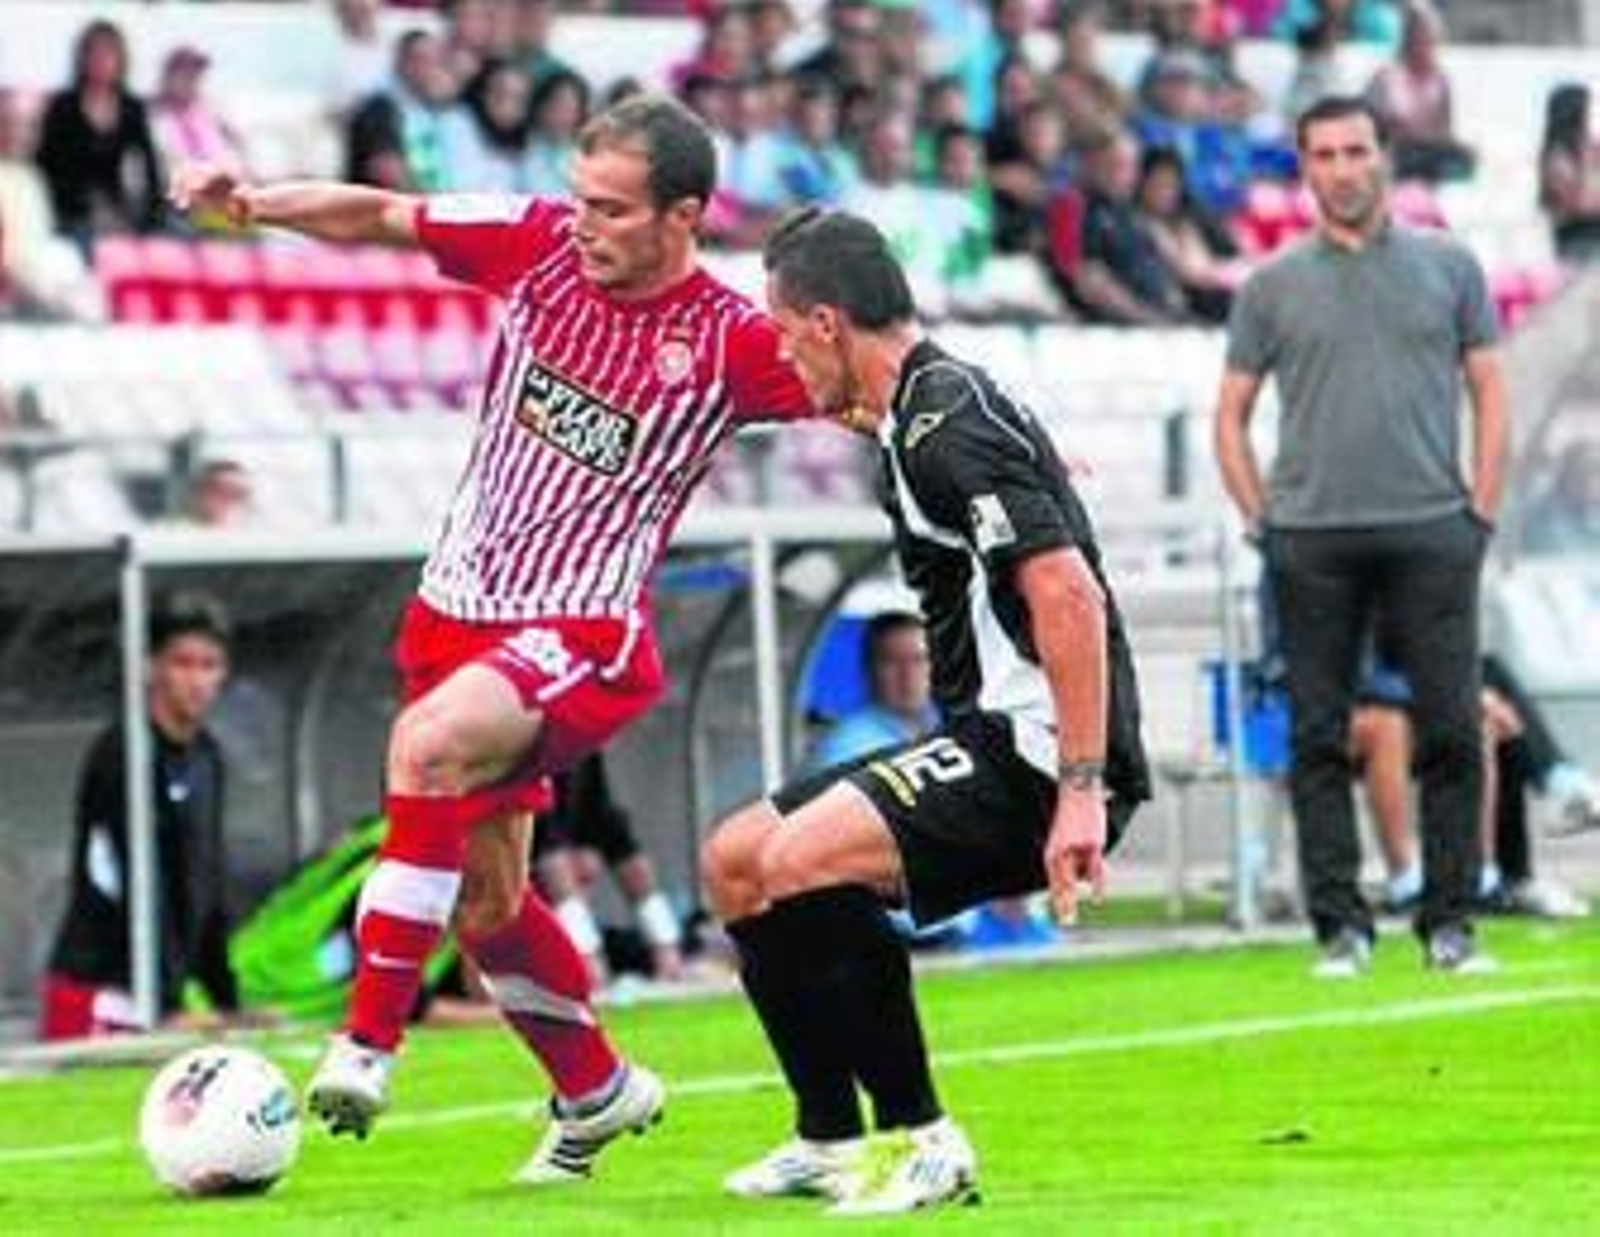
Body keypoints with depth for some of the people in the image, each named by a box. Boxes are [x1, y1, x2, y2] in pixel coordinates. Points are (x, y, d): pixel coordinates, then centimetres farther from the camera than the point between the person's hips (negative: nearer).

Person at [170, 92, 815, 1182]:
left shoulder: (733, 343, -12)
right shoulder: (541, 245, -1)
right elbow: (380, 217, 5)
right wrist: (258, 203, -8)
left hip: (583, 634, -6)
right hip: (460, 606, 6)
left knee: (429, 744, -35)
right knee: (485, 896, 14)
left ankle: (372, 1038, -30)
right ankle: (595, 1092, 38)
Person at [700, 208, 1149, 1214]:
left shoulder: (943, 428, -17)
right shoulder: (924, 412, 14)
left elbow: (1068, 592, -27)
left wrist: (1082, 790, -30)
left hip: (1037, 754, -11)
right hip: (994, 743, 11)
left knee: (799, 860, -26)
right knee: (735, 863, 14)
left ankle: (922, 1141, -15)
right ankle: (832, 1140, 21)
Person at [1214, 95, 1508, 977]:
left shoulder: (1448, 267, 9)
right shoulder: (1272, 286, 9)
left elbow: (1488, 391, 11)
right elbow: (1231, 414, 12)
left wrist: (1482, 507, 2)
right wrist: (1261, 521, 2)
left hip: (1431, 532, 0)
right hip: (1311, 540, 0)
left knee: (1450, 732, -3)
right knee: (1319, 739, 0)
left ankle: (1450, 922, 4)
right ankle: (1340, 925, 6)